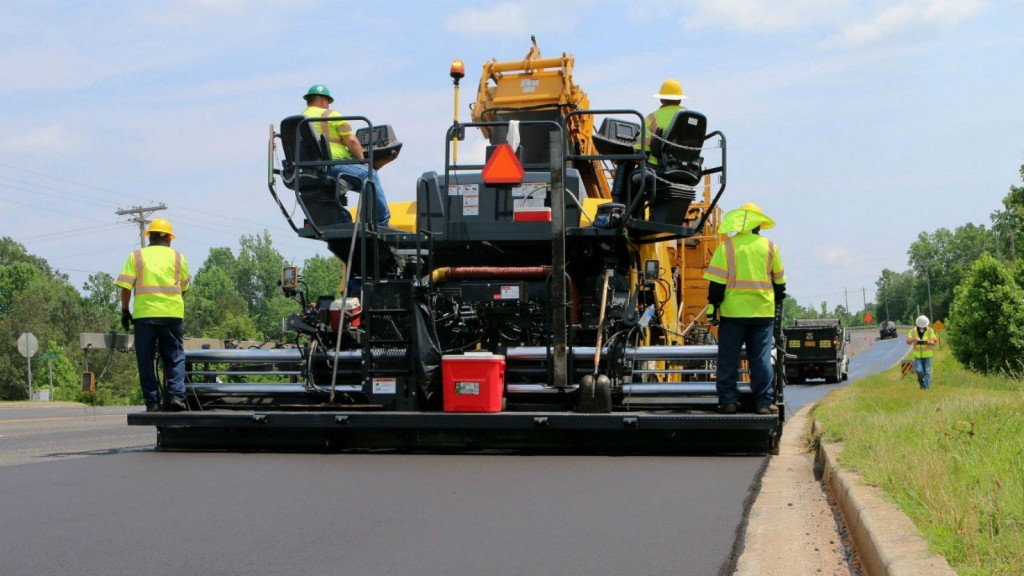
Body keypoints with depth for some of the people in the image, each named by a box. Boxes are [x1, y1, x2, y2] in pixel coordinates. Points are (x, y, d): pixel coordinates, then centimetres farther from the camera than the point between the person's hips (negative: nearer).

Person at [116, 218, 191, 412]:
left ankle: (152, 402, 4)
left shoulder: (136, 256, 6)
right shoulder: (178, 257, 10)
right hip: (172, 314, 0)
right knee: (175, 357, 8)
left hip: (144, 314, 0)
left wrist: (125, 311, 8)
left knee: (146, 359, 6)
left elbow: (125, 287, -1)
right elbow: (184, 288, 16)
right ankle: (176, 395, -8)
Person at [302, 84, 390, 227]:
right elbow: (351, 141, -4)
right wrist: (362, 160, 10)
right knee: (369, 174, -5)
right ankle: (382, 222, -10)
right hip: (333, 164, -8)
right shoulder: (331, 115, 1)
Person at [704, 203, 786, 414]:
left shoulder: (727, 245, -3)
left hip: (733, 311, -2)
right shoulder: (769, 246, 6)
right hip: (763, 310, 2)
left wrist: (713, 306, -2)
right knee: (761, 358, 5)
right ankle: (764, 401, 5)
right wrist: (778, 299, 30)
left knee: (728, 358, 5)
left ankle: (728, 400, 3)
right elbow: (779, 280, 15)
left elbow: (717, 281, -7)